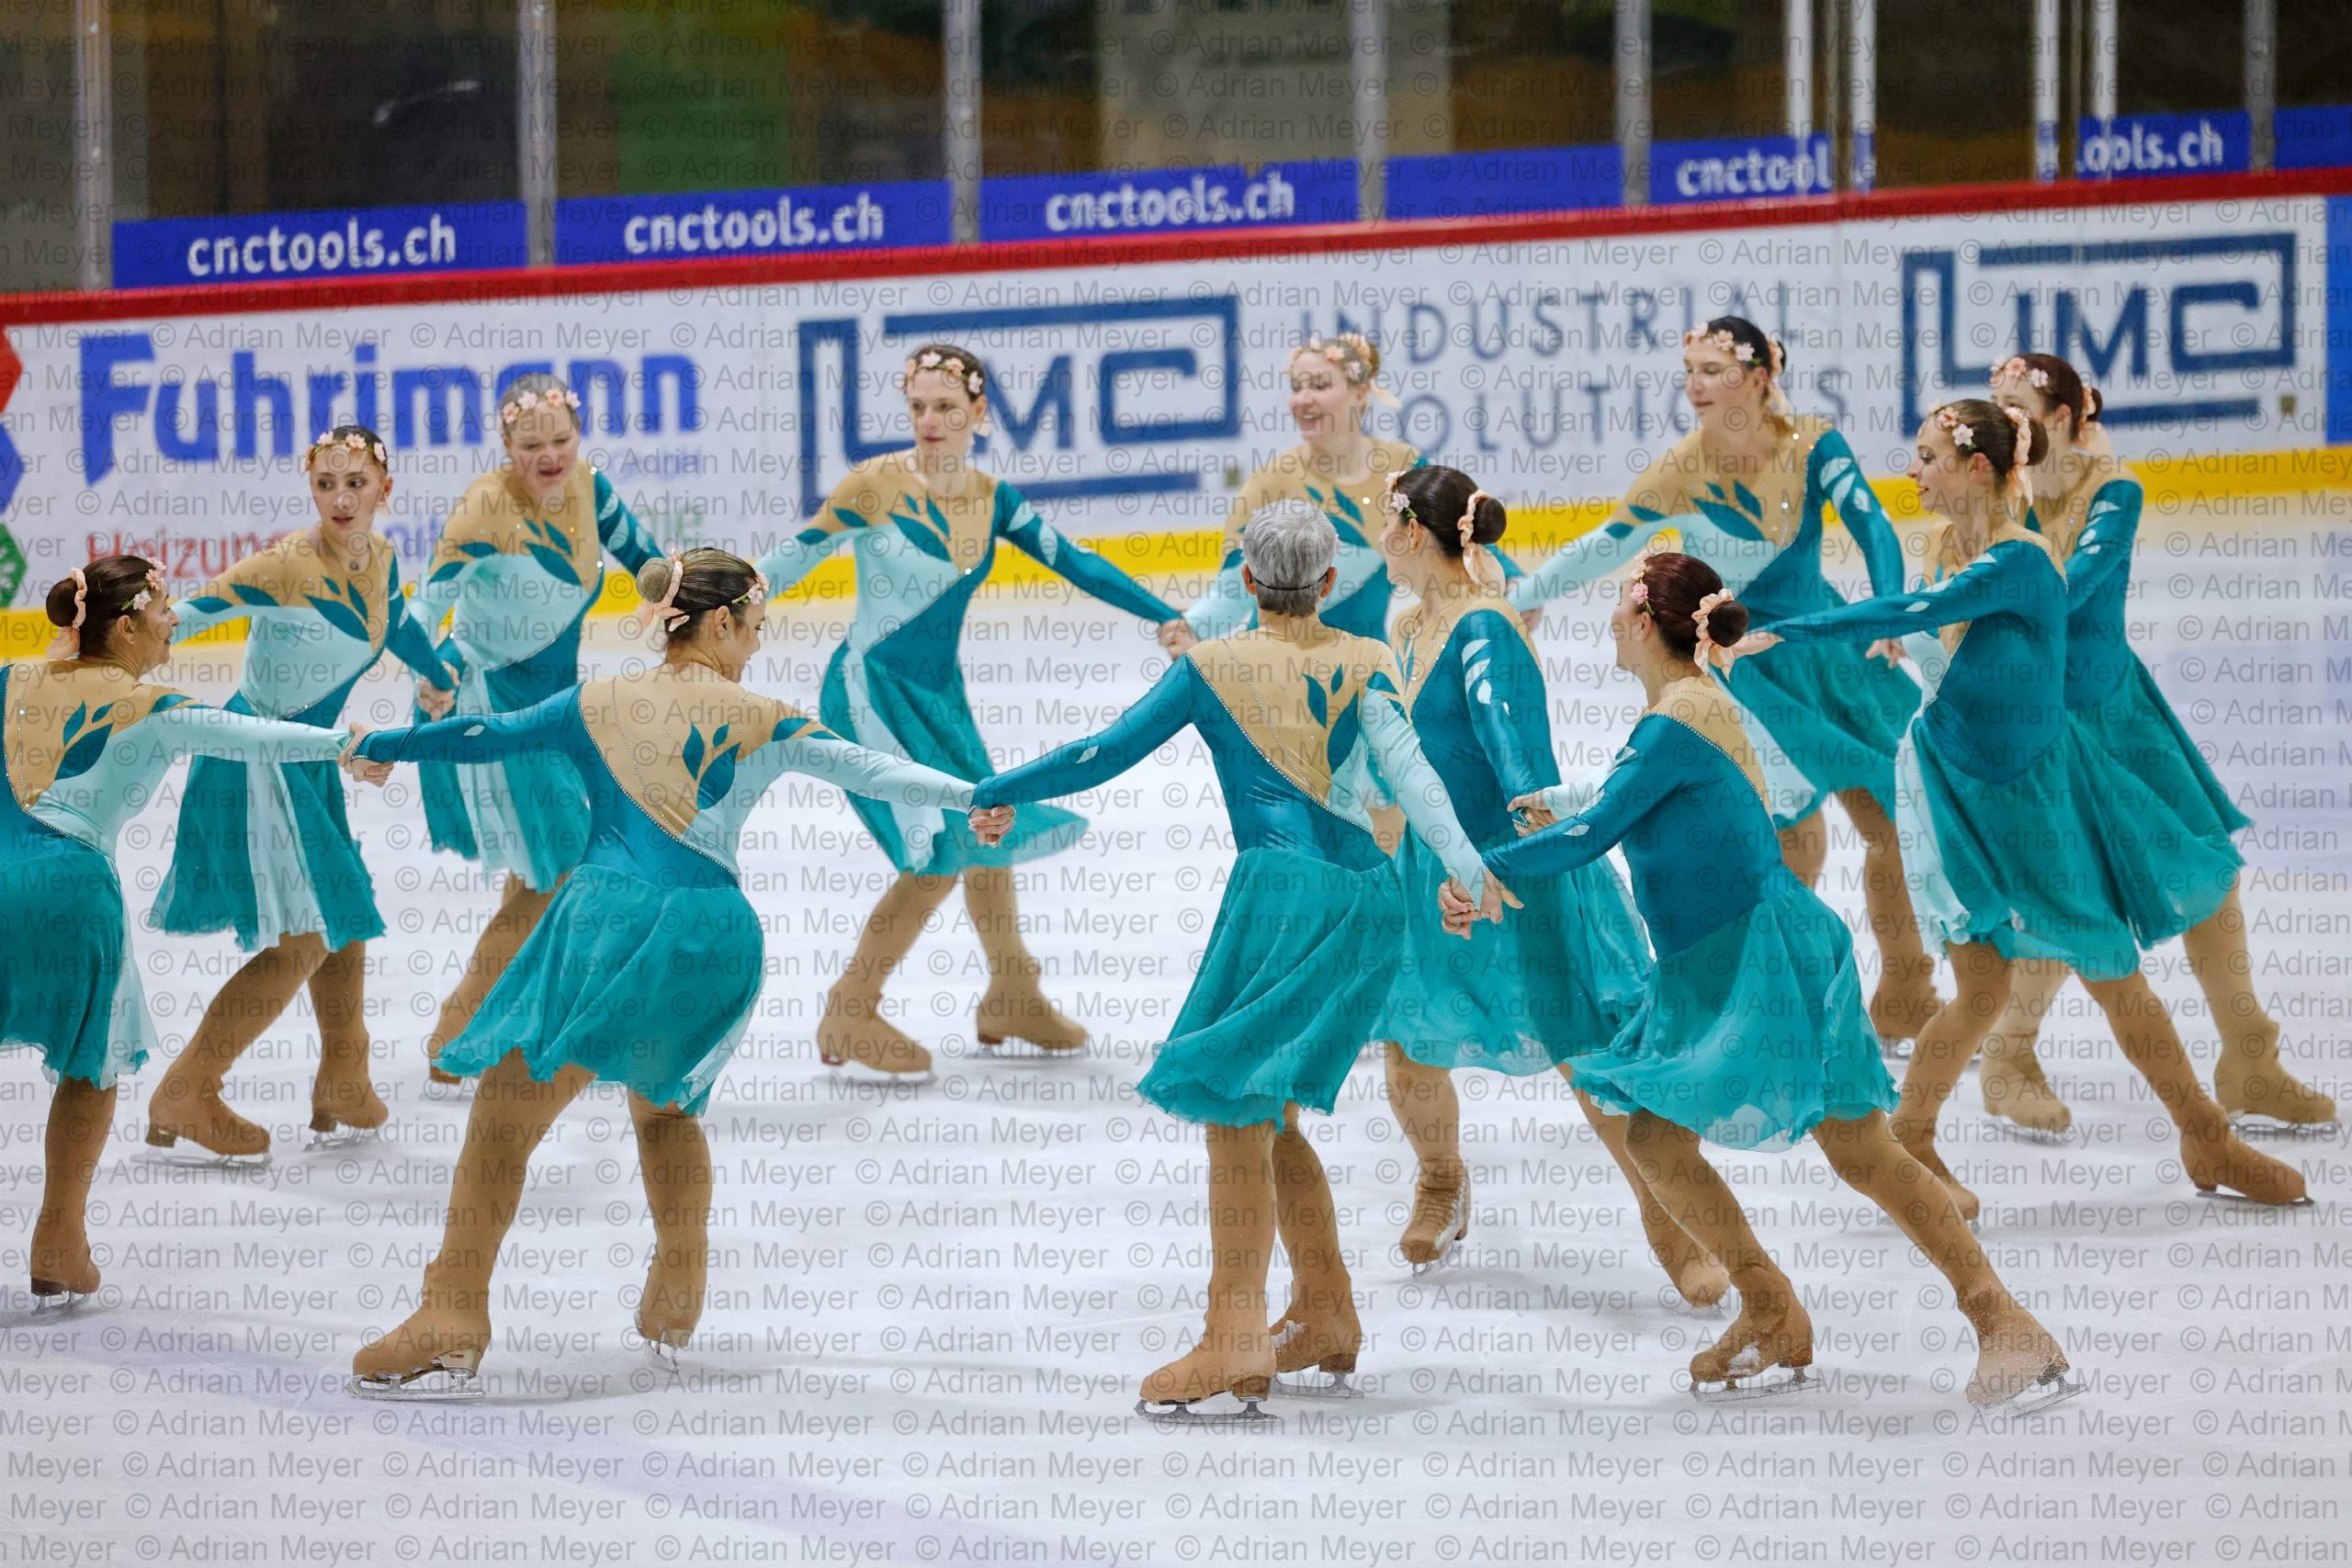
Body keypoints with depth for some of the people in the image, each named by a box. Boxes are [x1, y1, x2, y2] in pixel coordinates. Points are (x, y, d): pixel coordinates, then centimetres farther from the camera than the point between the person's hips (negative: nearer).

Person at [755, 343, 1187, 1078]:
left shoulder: (991, 499, 3)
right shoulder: (877, 485, -14)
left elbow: (1074, 562, 4)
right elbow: (792, 559, -12)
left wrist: (1170, 619, 0)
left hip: (939, 693, 7)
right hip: (871, 688, -7)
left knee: (988, 832, 16)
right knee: (941, 850, -16)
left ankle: (1012, 999, 38)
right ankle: (849, 1013, -5)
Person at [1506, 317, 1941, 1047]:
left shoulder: (1811, 445, -11)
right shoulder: (1681, 472, -14)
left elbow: (1870, 525, -18)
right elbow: (1605, 548, -4)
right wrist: (1516, 595, 0)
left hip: (1827, 640, 4)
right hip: (1746, 658, -4)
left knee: (1895, 820, 10)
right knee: (1797, 835, -14)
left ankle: (1904, 1005, 29)